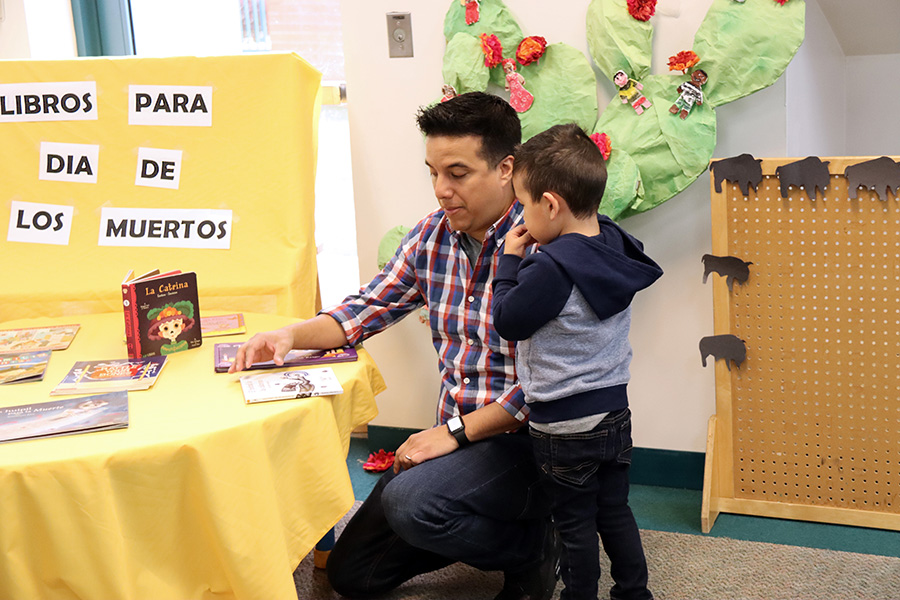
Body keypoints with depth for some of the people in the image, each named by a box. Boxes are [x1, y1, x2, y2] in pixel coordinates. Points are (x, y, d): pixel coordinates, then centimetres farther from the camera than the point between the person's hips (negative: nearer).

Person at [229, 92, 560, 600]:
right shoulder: (433, 235, 2)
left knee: (410, 502, -33)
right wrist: (292, 335, -8)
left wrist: (457, 431, -22)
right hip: (457, 436, 7)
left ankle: (534, 547, -5)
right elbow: (370, 306, 9)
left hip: (524, 439, -7)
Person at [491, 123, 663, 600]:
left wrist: (510, 262, -5)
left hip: (564, 426, -7)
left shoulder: (551, 268, -26)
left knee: (575, 523, 9)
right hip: (615, 410, 7)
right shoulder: (615, 245, -2)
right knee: (615, 511, 21)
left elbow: (508, 322, -14)